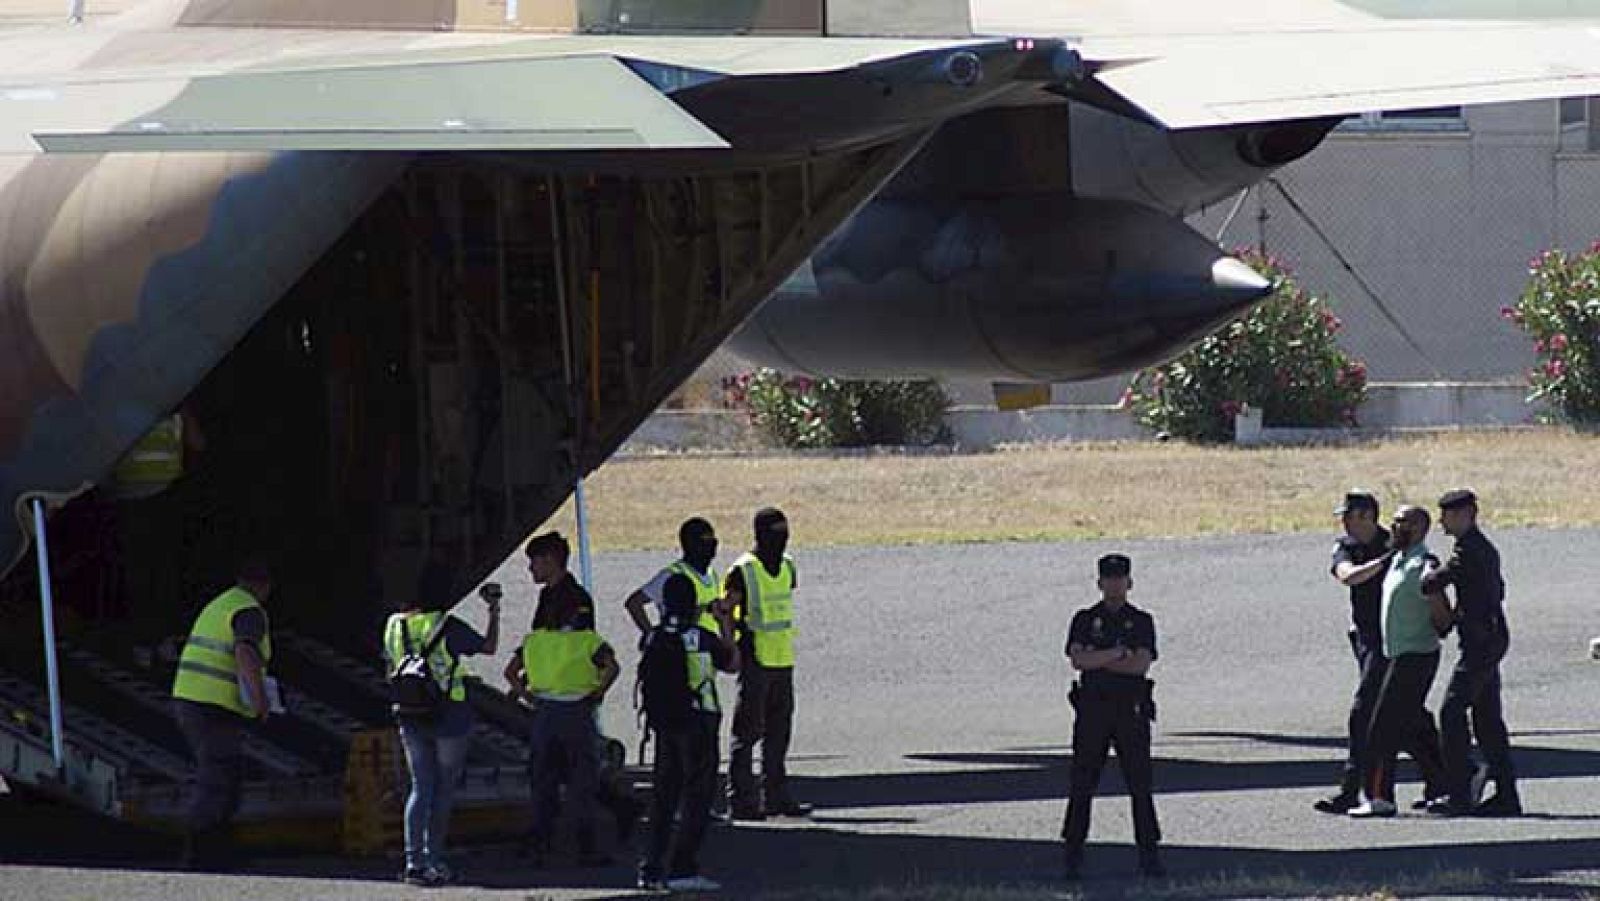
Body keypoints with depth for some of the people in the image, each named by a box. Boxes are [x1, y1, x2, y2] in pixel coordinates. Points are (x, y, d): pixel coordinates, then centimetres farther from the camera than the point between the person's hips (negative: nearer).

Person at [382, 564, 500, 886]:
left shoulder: (395, 625, 0)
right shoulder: (449, 627, -15)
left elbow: (390, 670, 11)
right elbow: (489, 646, -2)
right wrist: (494, 612, 9)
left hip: (410, 718, 4)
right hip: (449, 716, -4)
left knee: (420, 788, 10)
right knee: (444, 790, 6)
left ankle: (413, 860, 0)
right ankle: (434, 860, 6)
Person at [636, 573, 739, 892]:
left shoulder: (653, 639, 1)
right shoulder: (701, 638, -12)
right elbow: (733, 663, 3)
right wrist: (725, 625, 12)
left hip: (664, 726, 5)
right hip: (699, 723, -5)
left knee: (664, 797, 13)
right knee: (696, 799, -1)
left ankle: (651, 869, 12)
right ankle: (682, 869, -7)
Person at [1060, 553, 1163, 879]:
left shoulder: (1141, 621, 6)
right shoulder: (1085, 620, 7)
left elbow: (1142, 664, -10)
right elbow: (1077, 659, -9)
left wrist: (1097, 662, -10)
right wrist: (1118, 654, -12)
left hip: (1131, 709, 0)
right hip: (1092, 708, 0)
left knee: (1140, 784, -1)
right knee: (1082, 784, 0)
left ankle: (1149, 855, 1)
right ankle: (1073, 855, 4)